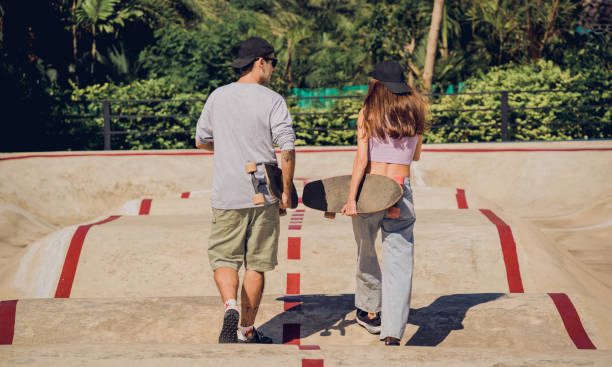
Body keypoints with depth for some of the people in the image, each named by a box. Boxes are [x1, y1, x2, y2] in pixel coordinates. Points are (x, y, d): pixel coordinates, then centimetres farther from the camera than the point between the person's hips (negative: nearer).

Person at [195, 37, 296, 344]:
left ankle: (230, 306, -16)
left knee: (223, 258, 11)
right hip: (263, 196, -2)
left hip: (226, 196, 2)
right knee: (256, 265, 8)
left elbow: (201, 141, 15)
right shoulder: (272, 100, -6)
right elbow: (287, 149, -12)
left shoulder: (217, 97, 5)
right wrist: (286, 191, -2)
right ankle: (246, 330, 16)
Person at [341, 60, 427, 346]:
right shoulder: (414, 111, 7)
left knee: (366, 253, 21)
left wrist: (351, 198, -11)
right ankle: (393, 334, -8)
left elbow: (361, 159, -9)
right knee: (399, 263, -1)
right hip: (401, 191, 1)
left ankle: (371, 312, 37)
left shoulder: (368, 114, -2)